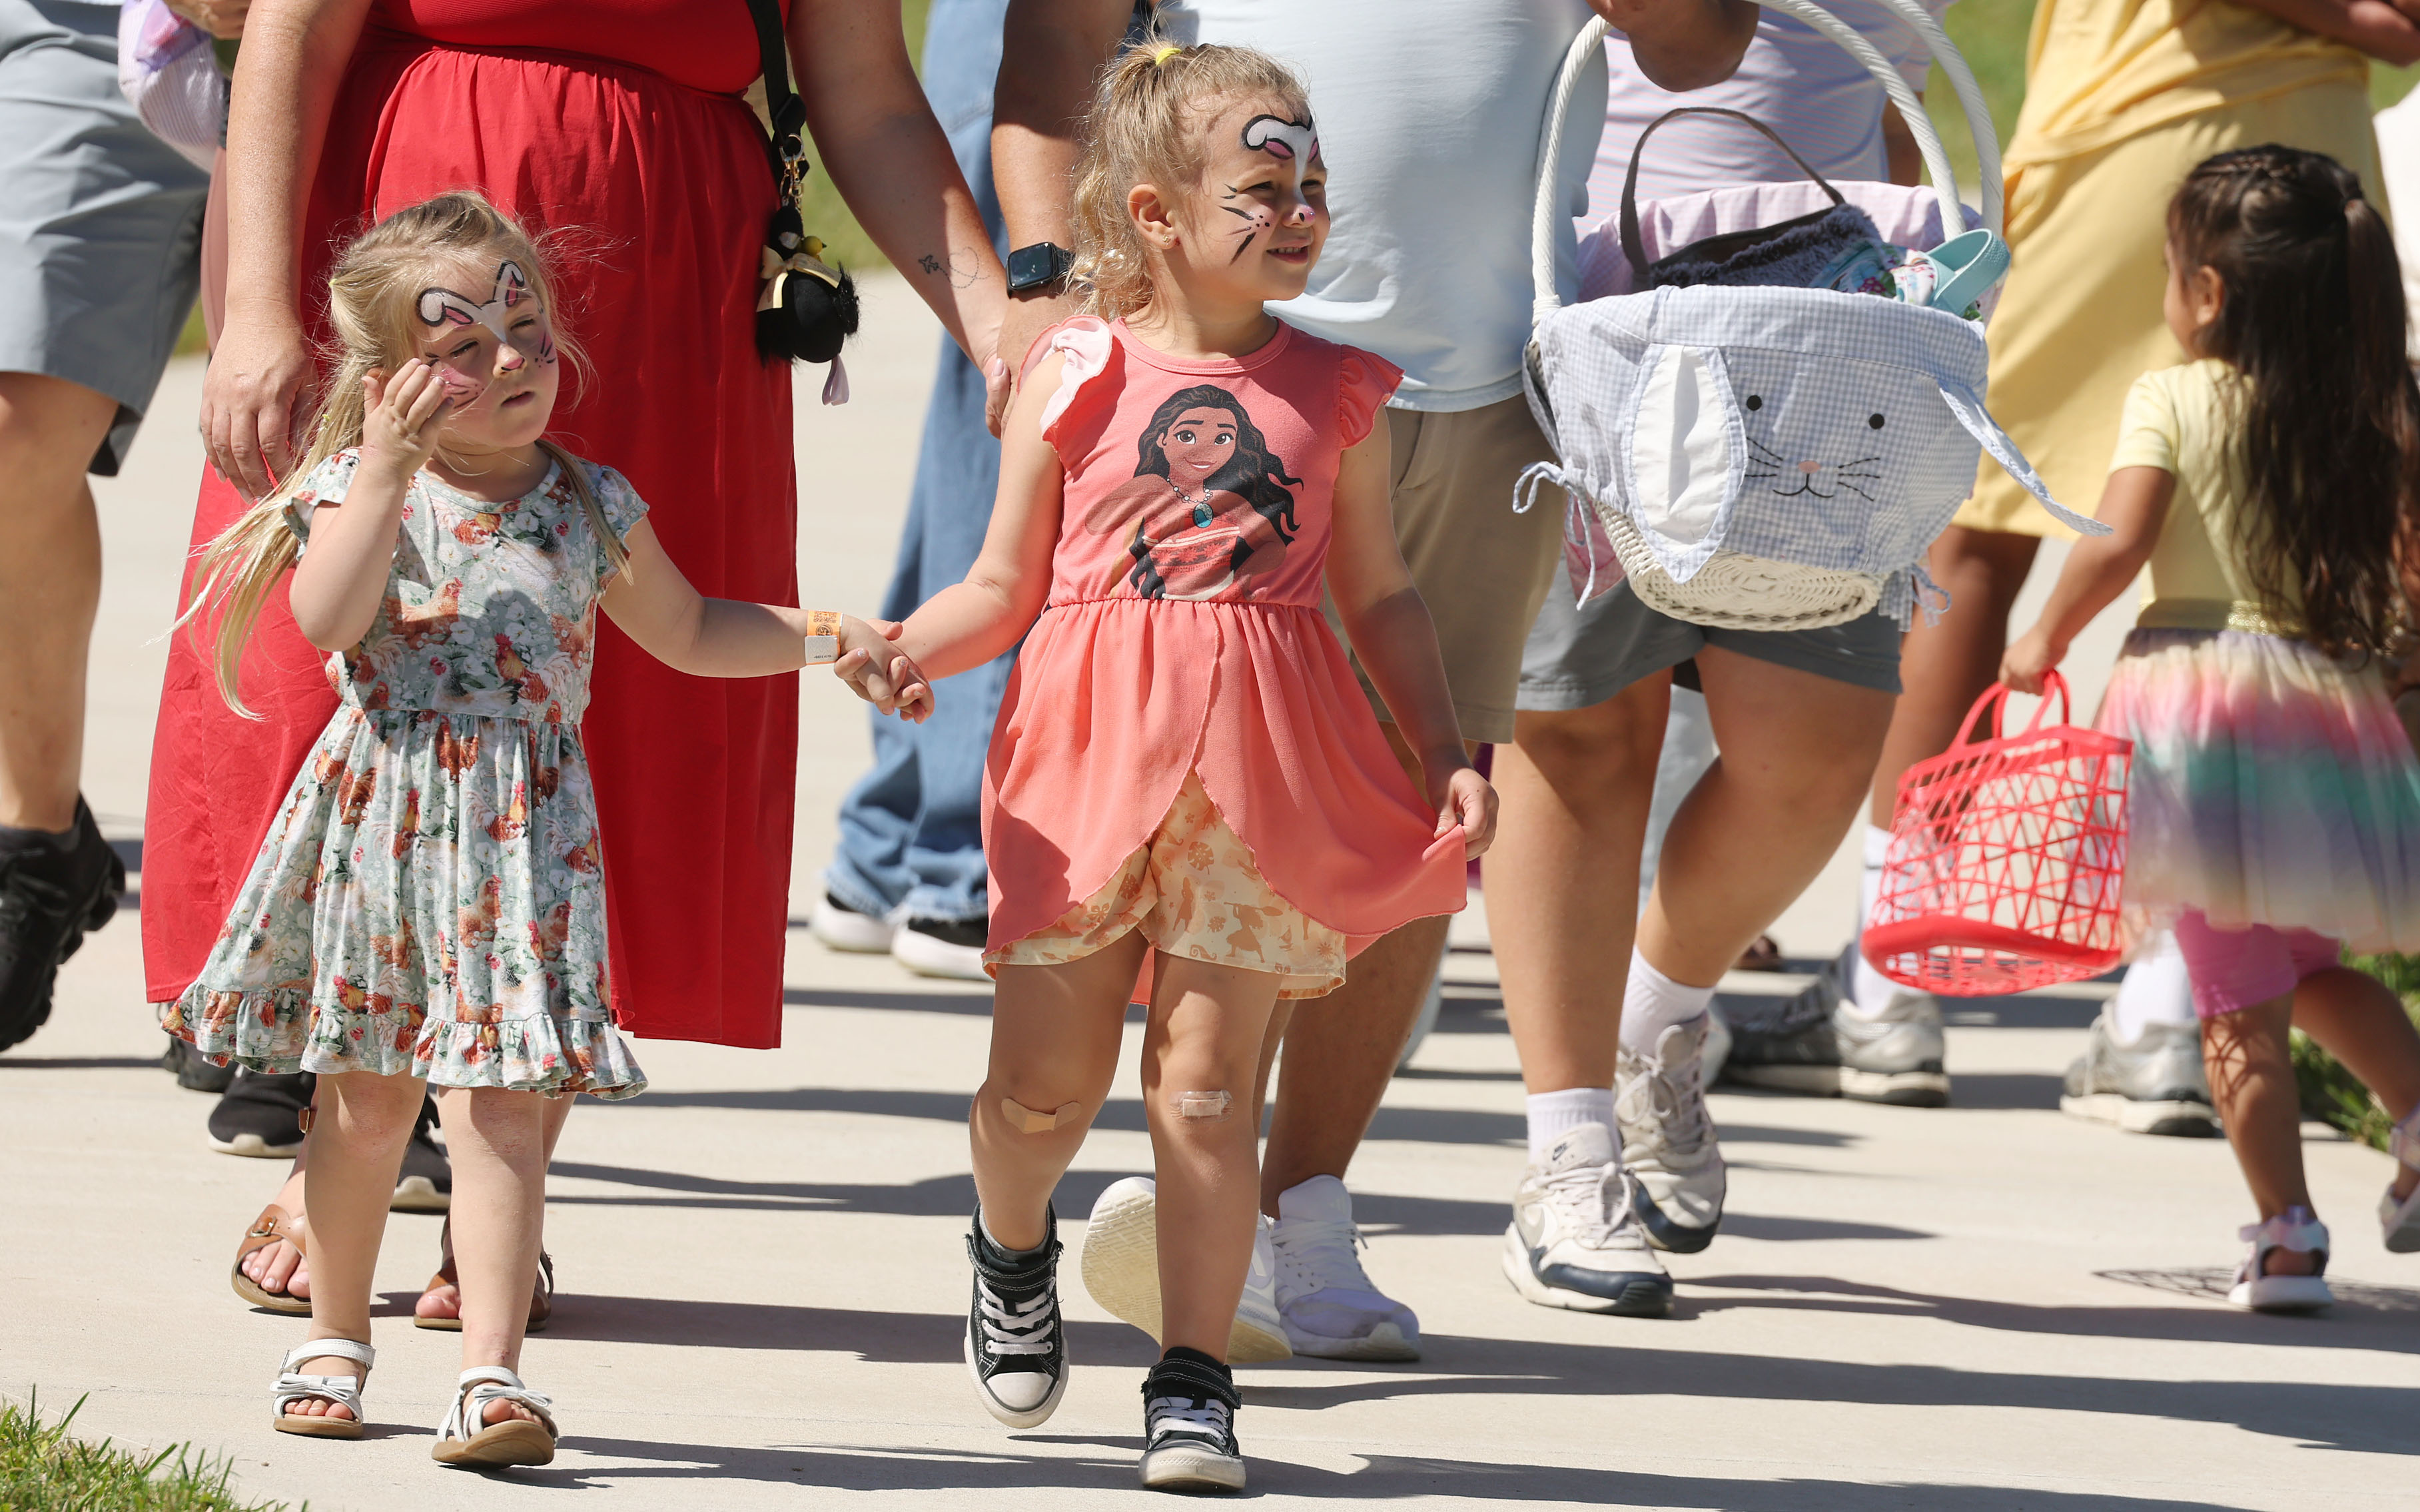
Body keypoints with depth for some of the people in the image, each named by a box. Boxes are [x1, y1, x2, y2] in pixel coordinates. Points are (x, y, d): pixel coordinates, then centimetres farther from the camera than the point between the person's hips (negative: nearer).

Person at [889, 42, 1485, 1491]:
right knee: (1047, 1075, 2)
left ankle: (1195, 1378, 6)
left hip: (1261, 773, 1)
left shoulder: (1335, 391, 8)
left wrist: (1450, 758, 6)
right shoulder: (1075, 377, 1)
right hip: (1088, 756, -1)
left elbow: (1382, 596, 14)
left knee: (1208, 1078, -2)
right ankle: (1014, 1246, 35)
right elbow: (1007, 587, 6)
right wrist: (895, 650, -12)